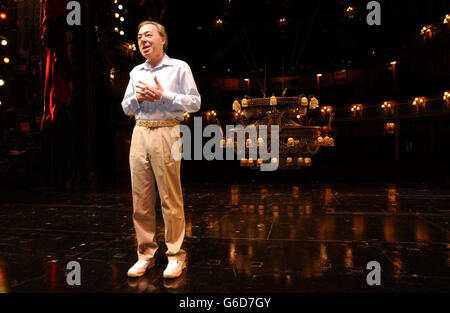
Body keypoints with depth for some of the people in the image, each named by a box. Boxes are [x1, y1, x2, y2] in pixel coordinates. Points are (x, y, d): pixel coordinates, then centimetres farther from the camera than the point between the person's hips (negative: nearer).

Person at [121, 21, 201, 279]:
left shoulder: (179, 68, 5)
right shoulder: (136, 72, 21)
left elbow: (195, 102, -3)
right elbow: (126, 107, 22)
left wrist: (162, 95, -11)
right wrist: (138, 97, 0)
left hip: (166, 134, -5)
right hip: (140, 134, 5)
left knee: (170, 198, -4)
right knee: (141, 199, 5)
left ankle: (176, 256, 8)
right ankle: (146, 255, 16)